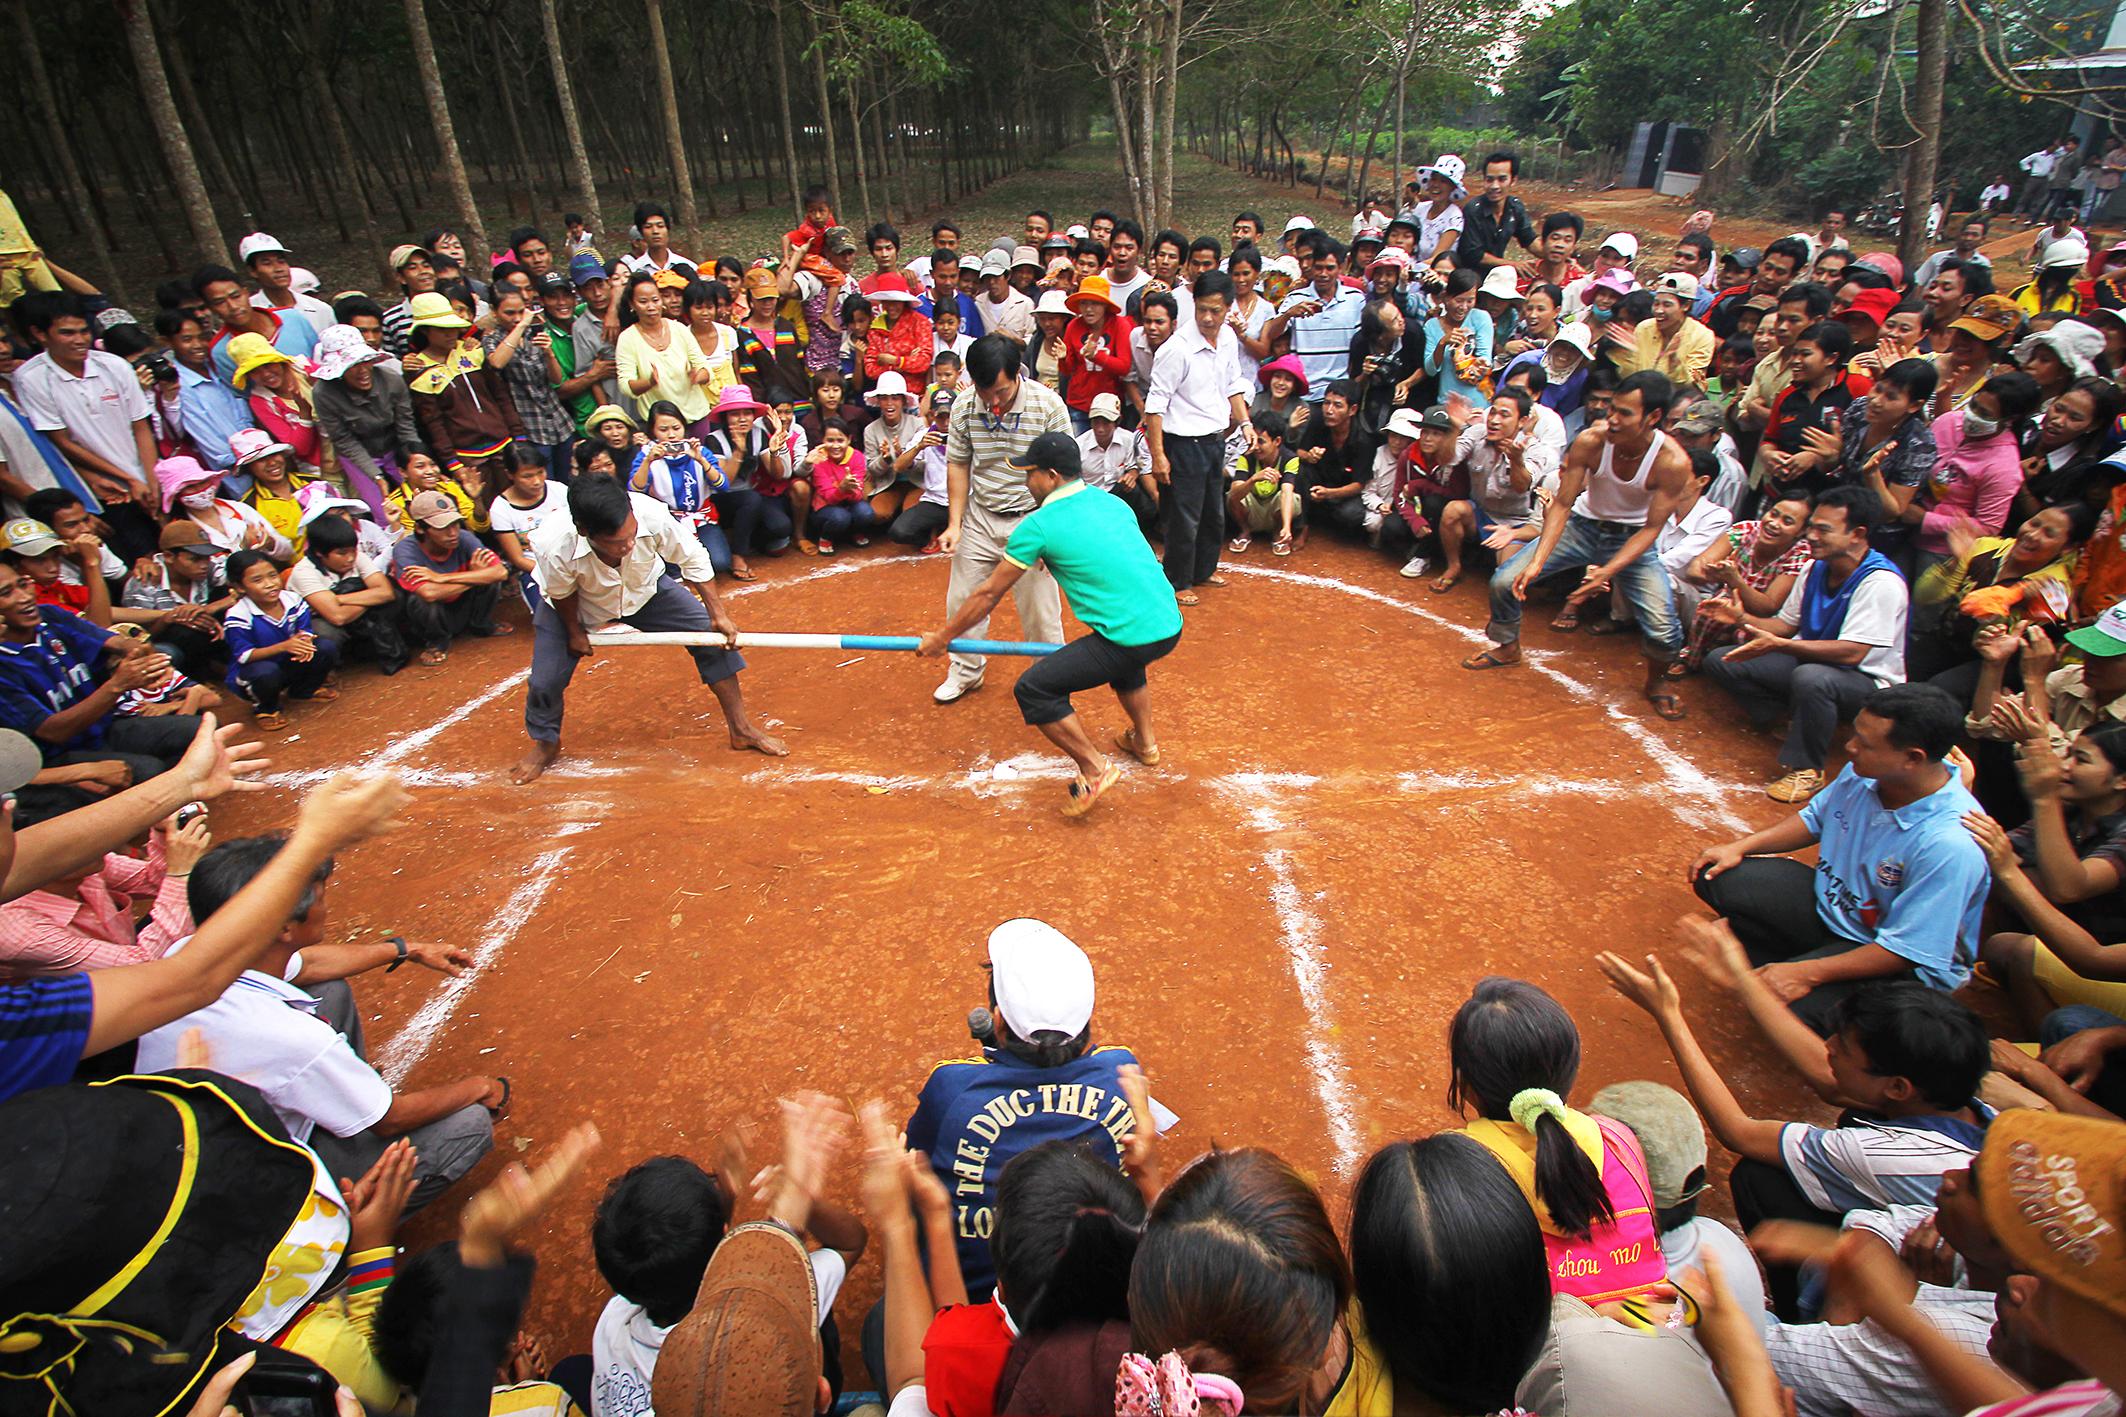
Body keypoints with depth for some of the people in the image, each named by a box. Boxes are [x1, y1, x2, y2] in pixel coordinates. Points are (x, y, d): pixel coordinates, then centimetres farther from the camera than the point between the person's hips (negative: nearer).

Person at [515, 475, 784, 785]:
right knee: (545, 681, -5)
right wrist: (575, 633, -2)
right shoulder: (553, 547, -41)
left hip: (645, 589, 2)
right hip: (573, 606, -1)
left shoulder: (652, 515, -40)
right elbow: (561, 594, -16)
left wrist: (718, 615, -16)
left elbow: (693, 560, -20)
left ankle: (741, 729, 7)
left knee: (715, 636, -9)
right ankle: (545, 744, 31)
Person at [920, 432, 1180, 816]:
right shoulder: (1112, 501, 15)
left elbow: (987, 595, 3)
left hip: (1133, 636, -8)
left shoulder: (1038, 525, -4)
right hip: (1170, 625, 8)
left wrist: (942, 636, 16)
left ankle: (1095, 770, 3)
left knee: (1033, 689, -1)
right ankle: (1145, 742, 48)